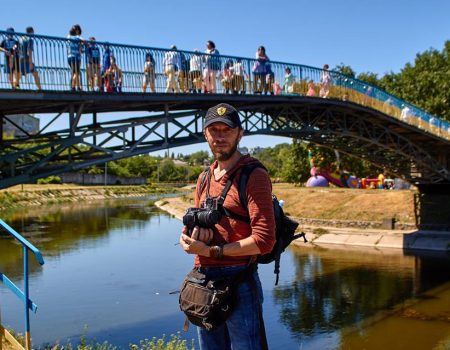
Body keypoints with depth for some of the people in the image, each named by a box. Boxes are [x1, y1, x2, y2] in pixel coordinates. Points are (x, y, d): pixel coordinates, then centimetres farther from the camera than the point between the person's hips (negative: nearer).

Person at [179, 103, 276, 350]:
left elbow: (264, 241, -19)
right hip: (203, 282, 7)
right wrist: (196, 232, -6)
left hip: (238, 283, -7)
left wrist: (209, 250, -17)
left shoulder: (254, 176, -11)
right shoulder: (204, 179, 12)